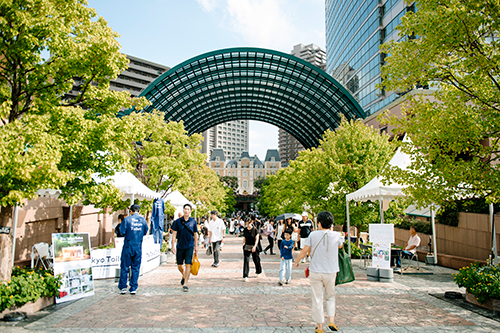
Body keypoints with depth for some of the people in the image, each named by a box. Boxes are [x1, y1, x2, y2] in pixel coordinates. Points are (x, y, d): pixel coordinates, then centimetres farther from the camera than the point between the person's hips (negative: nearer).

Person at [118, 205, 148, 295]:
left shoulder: (127, 219, -8)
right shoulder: (143, 220, 2)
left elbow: (122, 232, -8)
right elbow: (145, 232, 9)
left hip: (128, 246, -2)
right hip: (138, 246, 2)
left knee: (125, 267, 8)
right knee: (136, 268, 9)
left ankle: (123, 287, 12)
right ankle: (133, 288, 12)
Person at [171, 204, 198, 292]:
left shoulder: (193, 222, 1)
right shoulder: (177, 221, 0)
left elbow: (195, 235, 8)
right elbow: (174, 234, 1)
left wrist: (196, 246, 8)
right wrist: (173, 246, -4)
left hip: (190, 246, -1)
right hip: (180, 246, 1)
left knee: (188, 265, -6)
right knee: (179, 266, 10)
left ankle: (185, 284, 2)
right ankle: (184, 276, 41)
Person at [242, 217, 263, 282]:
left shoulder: (255, 230, -10)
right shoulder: (245, 230, 2)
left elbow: (257, 239, -13)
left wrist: (254, 246, -24)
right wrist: (243, 244, 14)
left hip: (254, 247, -2)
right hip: (246, 247, 2)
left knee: (256, 260, 13)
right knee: (246, 261, -7)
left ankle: (259, 272, 39)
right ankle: (245, 276, -6)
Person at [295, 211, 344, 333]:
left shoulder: (313, 235, -9)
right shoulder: (336, 235, -5)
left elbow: (304, 251, -4)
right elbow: (340, 246, 18)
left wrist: (296, 261, 13)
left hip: (315, 272, -1)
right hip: (331, 272, 1)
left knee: (317, 299, 8)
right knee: (331, 296, 22)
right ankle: (331, 321, 11)